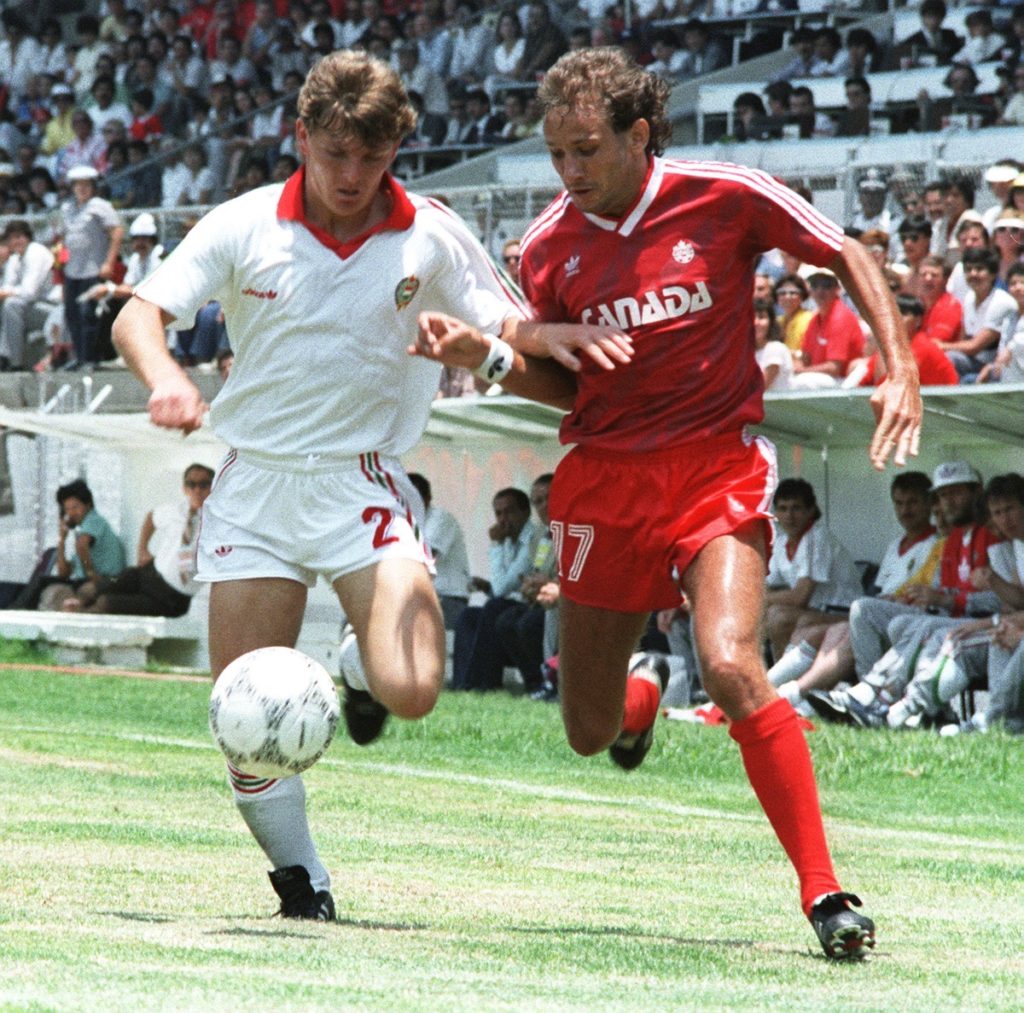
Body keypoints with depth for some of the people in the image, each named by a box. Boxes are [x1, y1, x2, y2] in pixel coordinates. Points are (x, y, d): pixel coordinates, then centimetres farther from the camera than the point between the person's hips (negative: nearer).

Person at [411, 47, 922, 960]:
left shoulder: (725, 198, -8)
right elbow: (556, 382, 10)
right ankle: (641, 691, 48)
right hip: (604, 478, 4)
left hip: (715, 466, -4)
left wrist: (901, 370, -9)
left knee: (730, 665, -28)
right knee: (590, 734, 8)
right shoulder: (551, 244, 0)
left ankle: (825, 893, -19)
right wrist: (481, 354, -9)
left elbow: (847, 257, 3)